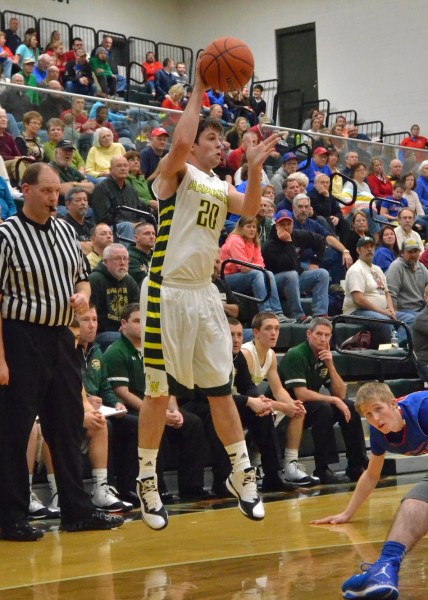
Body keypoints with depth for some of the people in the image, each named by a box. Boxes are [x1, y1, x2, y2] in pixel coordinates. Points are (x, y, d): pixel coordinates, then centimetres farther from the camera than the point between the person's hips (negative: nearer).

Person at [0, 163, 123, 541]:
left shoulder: (65, 230, 11)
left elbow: (82, 276, 23)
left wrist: (82, 294, -2)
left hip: (61, 337, 7)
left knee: (68, 425, 12)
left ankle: (77, 510, 20)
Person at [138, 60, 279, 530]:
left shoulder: (220, 186, 17)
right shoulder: (176, 172, -5)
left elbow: (250, 210, 2)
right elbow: (180, 141, -26)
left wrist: (255, 169, -12)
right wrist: (199, 89, -17)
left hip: (205, 294, 7)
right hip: (168, 292, -7)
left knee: (221, 388, 10)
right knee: (158, 391, -1)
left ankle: (242, 474, 19)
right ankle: (147, 483, 8)